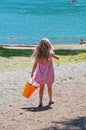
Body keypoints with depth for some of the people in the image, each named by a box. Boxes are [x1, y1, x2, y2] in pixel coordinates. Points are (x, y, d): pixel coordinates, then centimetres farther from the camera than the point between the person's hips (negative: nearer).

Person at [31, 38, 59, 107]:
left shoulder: (38, 54, -10)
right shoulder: (50, 54, -15)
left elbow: (35, 64, -7)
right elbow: (57, 58, 1)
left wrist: (32, 73, 1)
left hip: (41, 73, 1)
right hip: (48, 73, -1)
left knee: (41, 87, 11)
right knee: (49, 87, 17)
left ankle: (41, 102, 8)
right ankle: (50, 100, 32)